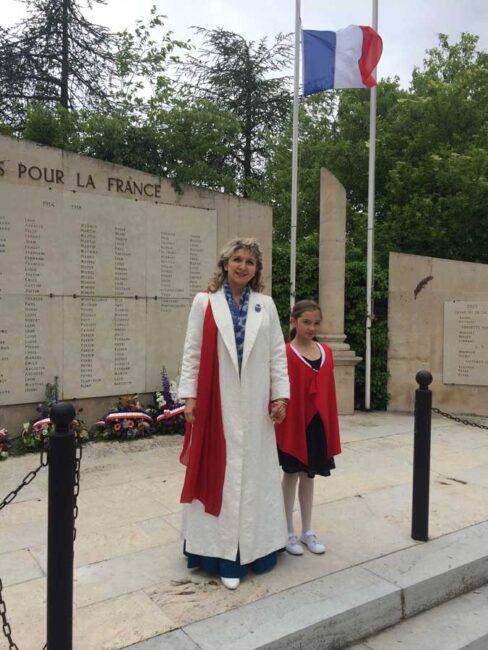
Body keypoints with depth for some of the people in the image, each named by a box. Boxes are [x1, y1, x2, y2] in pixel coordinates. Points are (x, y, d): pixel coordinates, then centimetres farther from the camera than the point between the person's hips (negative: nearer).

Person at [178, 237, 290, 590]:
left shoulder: (266, 304, 7)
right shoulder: (205, 302, 1)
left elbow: (278, 353, 7)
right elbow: (192, 352, 0)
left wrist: (281, 395, 1)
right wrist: (189, 395, -5)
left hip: (254, 405, 2)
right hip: (217, 403, -2)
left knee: (256, 472, 9)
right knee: (219, 474, 4)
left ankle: (255, 546, 24)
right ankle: (221, 549, 13)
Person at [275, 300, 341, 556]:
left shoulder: (326, 352, 5)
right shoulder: (285, 354, -14)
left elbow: (329, 392, 8)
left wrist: (331, 427, 8)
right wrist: (280, 425, -14)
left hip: (318, 424, 5)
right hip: (292, 424, -5)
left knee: (309, 476, 16)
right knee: (291, 476, 8)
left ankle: (307, 531, 29)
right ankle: (289, 533, 22)